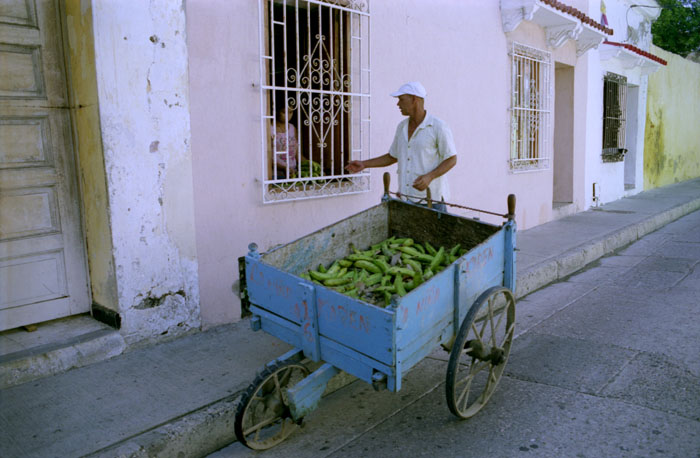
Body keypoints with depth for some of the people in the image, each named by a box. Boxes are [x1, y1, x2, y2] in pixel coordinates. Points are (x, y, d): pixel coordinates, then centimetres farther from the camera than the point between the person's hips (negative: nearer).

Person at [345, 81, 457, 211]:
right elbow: (392, 157, 21)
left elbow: (452, 160, -7)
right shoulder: (402, 127, 10)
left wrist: (429, 177, -22)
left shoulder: (439, 127, -9)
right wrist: (364, 164, 14)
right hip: (406, 197, 6)